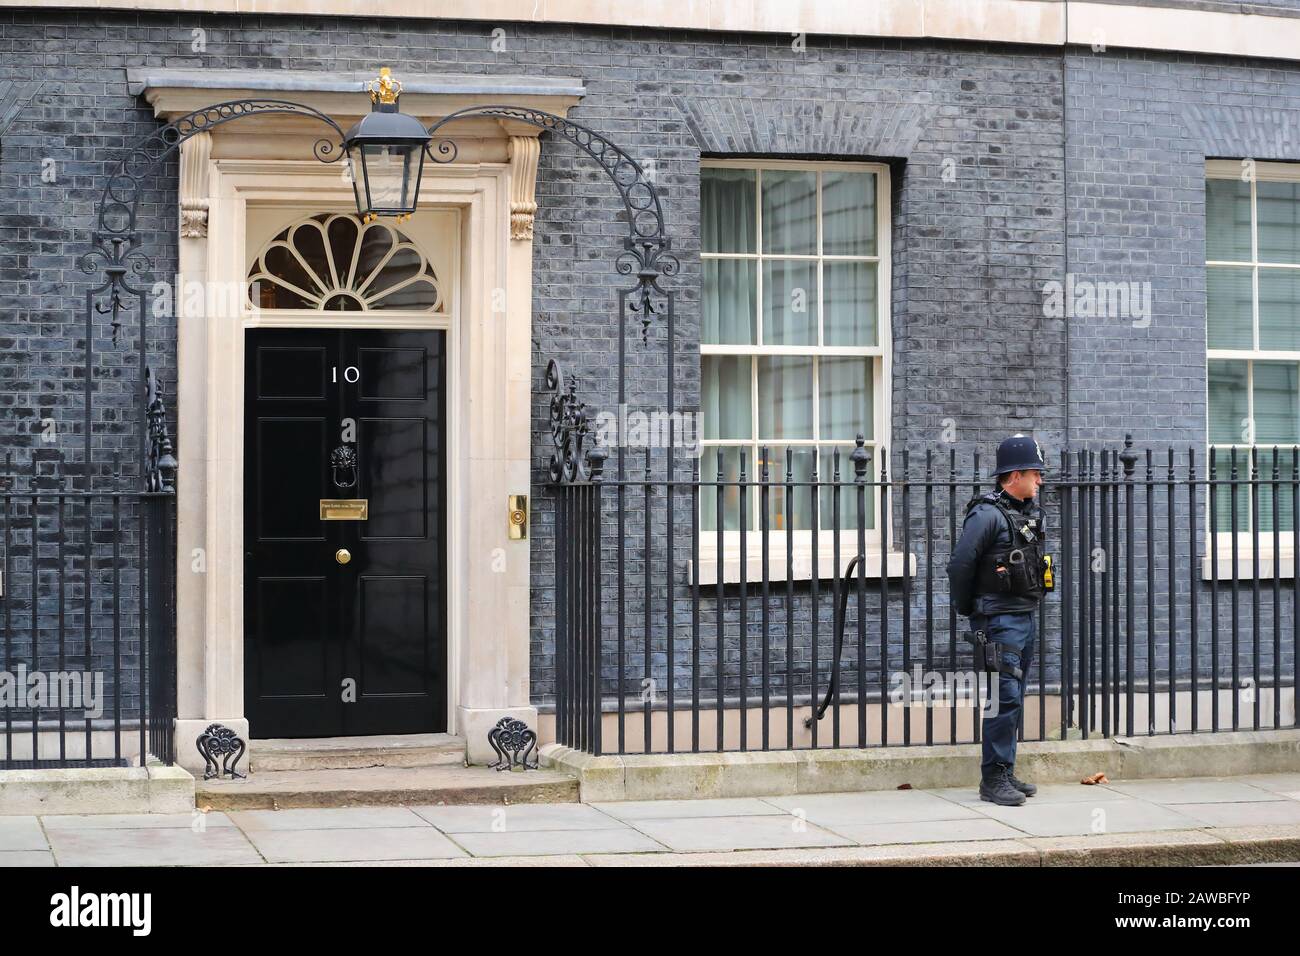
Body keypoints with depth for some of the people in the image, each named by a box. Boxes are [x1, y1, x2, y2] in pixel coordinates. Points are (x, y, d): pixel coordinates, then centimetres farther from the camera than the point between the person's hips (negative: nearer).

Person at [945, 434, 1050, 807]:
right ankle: (993, 779, -7)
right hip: (1001, 621, -9)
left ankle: (1006, 774, 19)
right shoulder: (988, 514, -14)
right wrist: (966, 609, -4)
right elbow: (960, 564, -14)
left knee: (1013, 699, 12)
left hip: (1028, 618, 9)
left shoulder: (1029, 512, 13)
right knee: (1004, 698, -11)